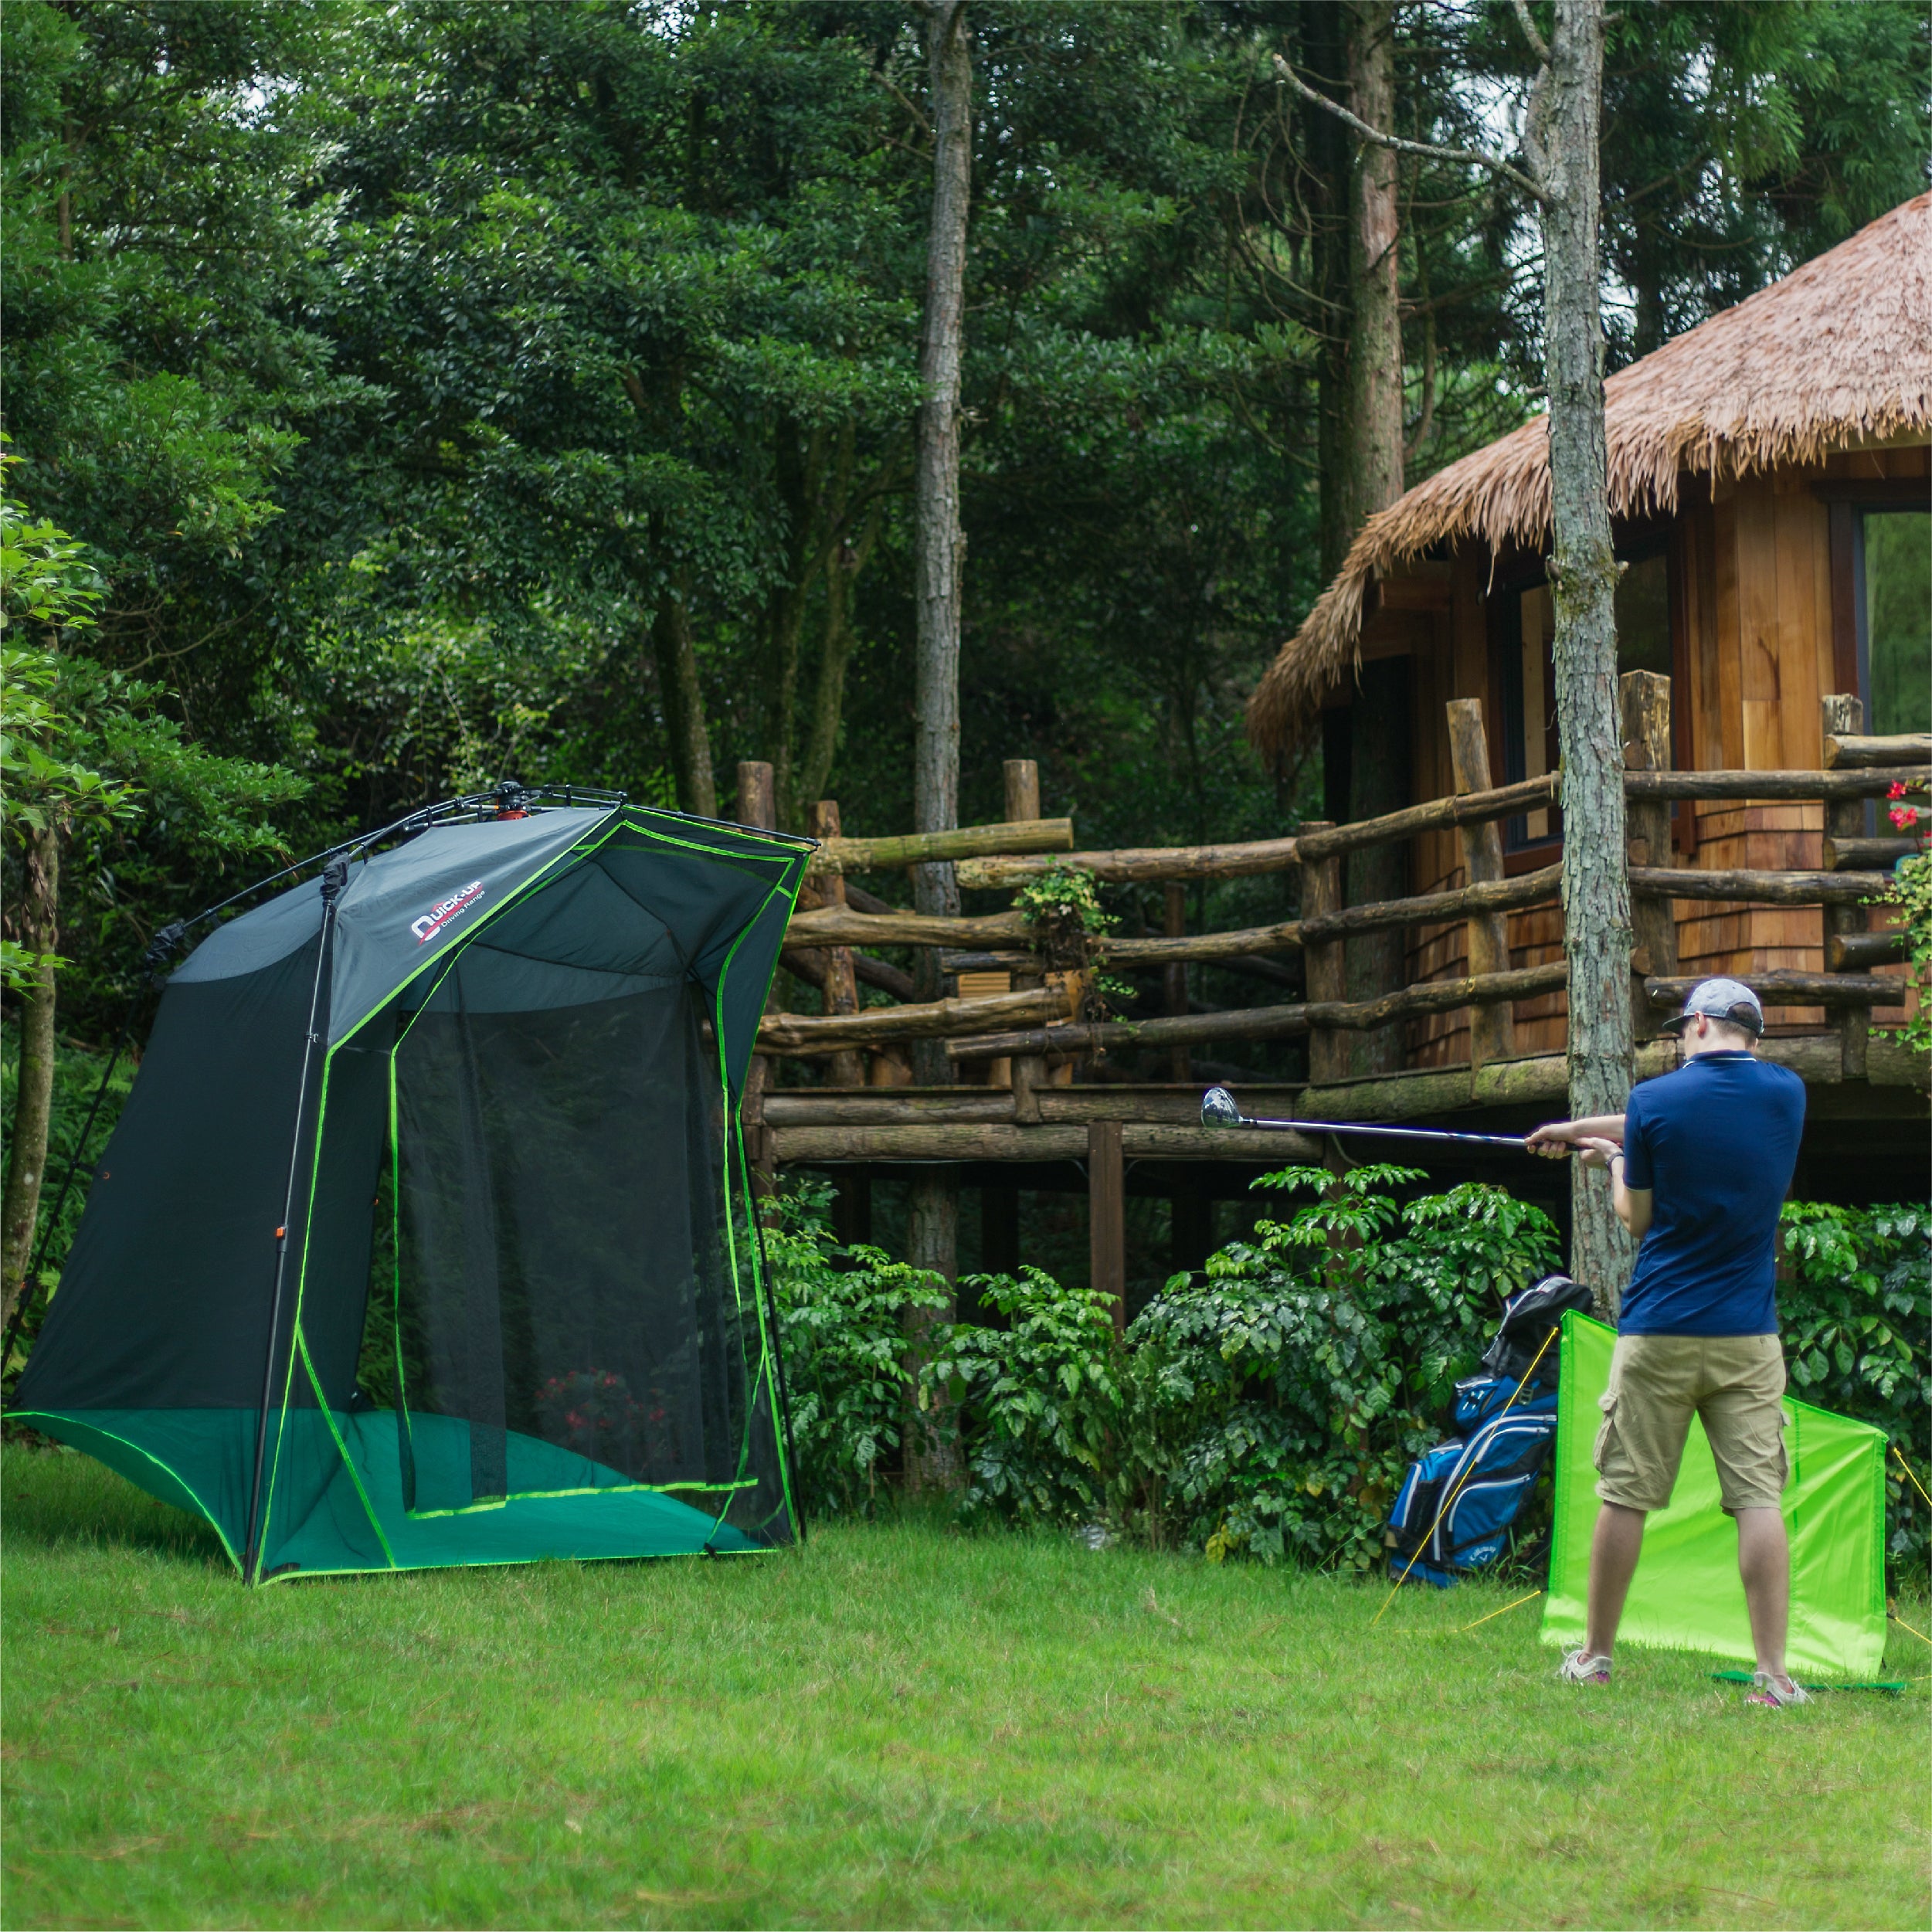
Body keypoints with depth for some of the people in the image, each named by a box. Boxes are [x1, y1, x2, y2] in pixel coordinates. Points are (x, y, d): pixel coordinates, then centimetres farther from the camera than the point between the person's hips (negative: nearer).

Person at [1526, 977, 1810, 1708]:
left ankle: (1595, 1655, 16)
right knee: (1758, 1498, -2)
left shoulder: (1658, 1100, -7)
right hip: (1748, 1338, 2)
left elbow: (1637, 1216, 1)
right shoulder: (1787, 1094, 5)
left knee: (1625, 1496, 7)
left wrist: (1614, 1158, 22)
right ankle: (1773, 1673, -8)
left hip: (1659, 1333, -2)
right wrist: (1584, 1127, 30)